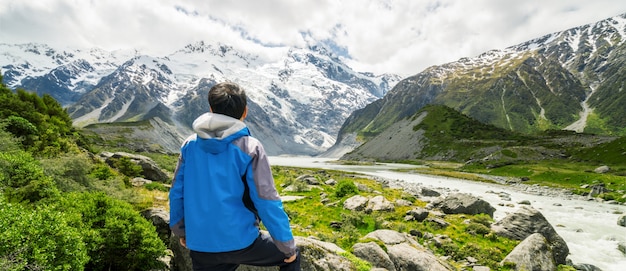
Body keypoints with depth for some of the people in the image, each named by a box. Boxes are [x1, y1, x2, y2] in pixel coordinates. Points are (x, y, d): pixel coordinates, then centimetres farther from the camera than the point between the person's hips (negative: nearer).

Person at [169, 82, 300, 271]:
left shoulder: (190, 145, -1)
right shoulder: (249, 148, -15)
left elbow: (177, 192, 6)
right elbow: (267, 201, -14)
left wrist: (180, 230, 23)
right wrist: (287, 245, -3)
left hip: (201, 245, 5)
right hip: (240, 242, -4)